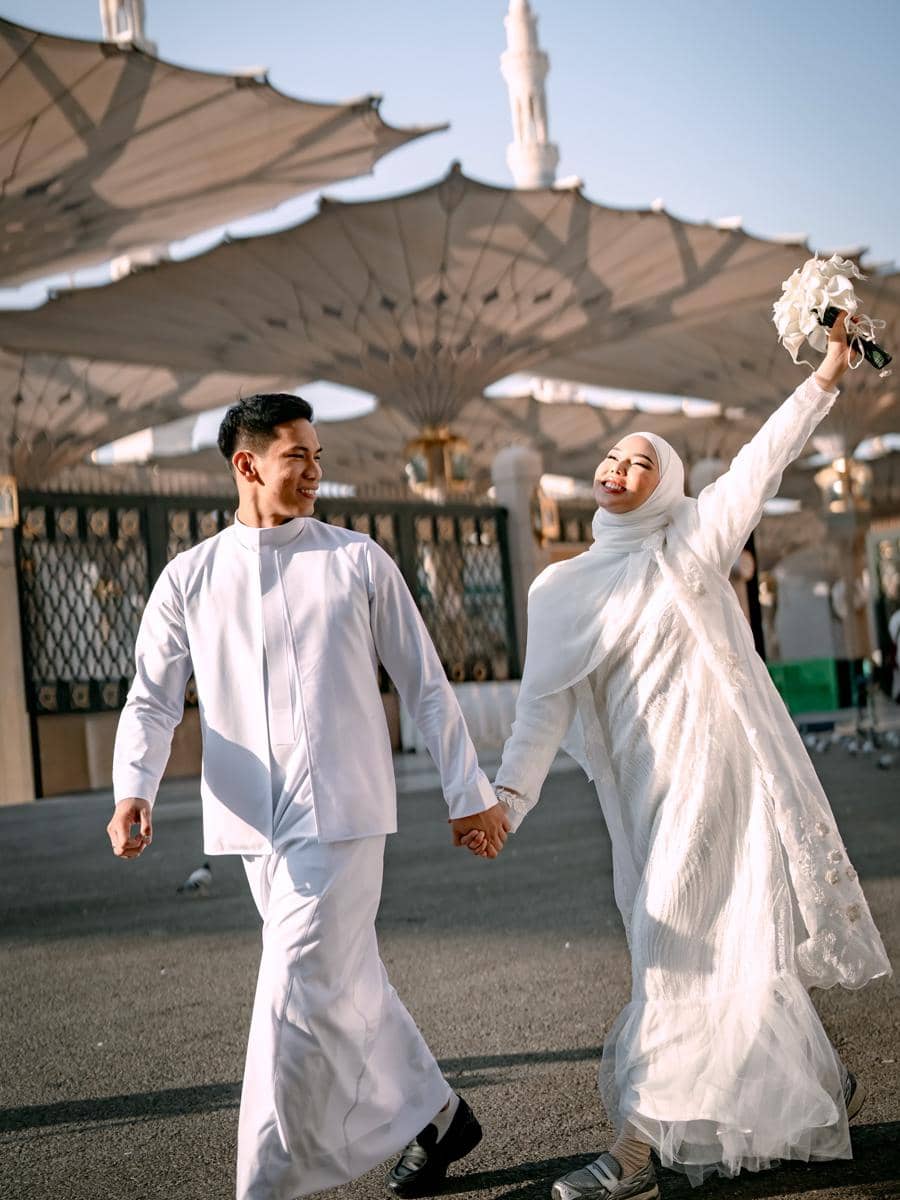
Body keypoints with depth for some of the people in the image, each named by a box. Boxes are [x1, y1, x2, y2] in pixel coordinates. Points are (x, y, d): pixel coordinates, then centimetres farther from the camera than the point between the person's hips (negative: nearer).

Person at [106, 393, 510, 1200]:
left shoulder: (357, 561, 3)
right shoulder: (189, 578, 7)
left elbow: (425, 685, 6)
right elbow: (153, 700, 4)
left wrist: (468, 792, 7)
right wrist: (134, 790, -14)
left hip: (341, 812, -3)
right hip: (257, 825, 4)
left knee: (297, 996, -9)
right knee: (348, 988, 14)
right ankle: (435, 1116, 35)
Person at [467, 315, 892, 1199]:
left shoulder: (689, 544, 2)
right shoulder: (561, 588, 9)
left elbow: (765, 458, -5)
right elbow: (544, 703, 2)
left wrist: (828, 371, -13)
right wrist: (509, 793, -10)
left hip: (715, 769, -4)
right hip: (643, 791, 4)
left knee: (679, 953, -5)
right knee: (725, 952, 13)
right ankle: (821, 1089, 34)